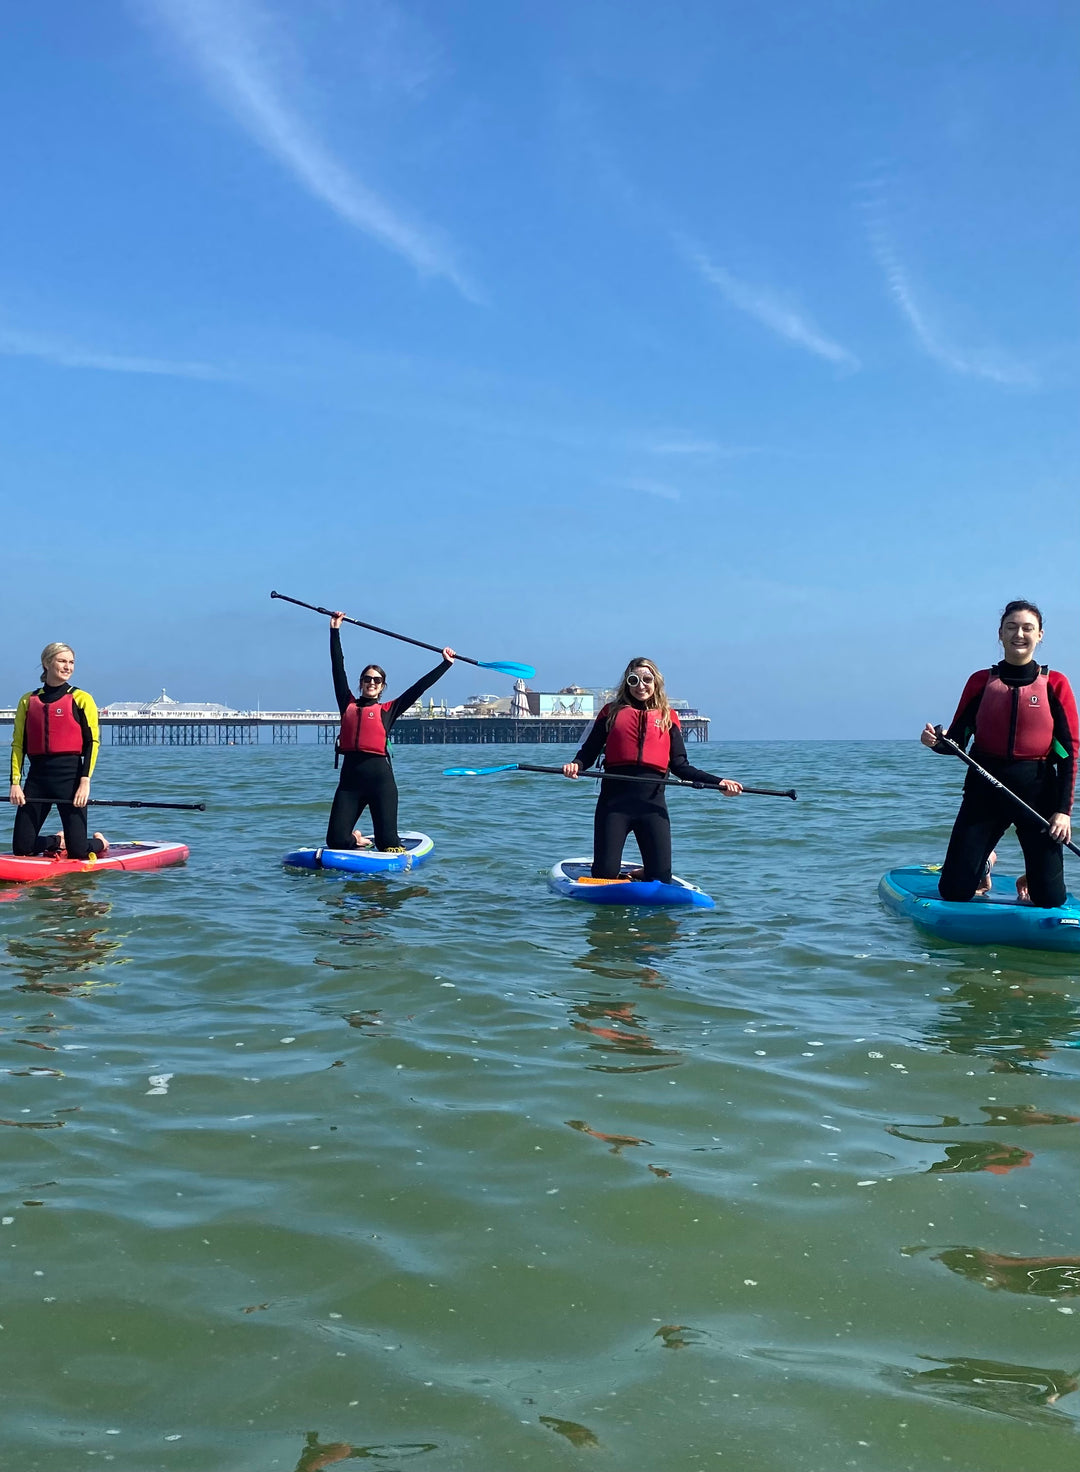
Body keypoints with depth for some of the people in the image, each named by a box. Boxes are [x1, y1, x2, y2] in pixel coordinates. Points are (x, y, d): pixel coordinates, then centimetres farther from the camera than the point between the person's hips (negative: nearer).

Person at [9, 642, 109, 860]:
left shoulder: (81, 699, 1)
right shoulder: (28, 701, 11)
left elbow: (92, 742, -4)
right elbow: (18, 744, 10)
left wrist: (85, 782, -14)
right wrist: (15, 783, -1)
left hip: (70, 774, -3)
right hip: (37, 776, 4)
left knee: (78, 852, -7)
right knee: (21, 848, -1)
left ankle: (99, 842, 28)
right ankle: (59, 842, 29)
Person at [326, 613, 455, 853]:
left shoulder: (388, 710, 10)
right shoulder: (348, 705, 13)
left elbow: (419, 688, 12)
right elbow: (338, 668, 14)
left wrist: (446, 664, 13)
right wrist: (335, 630, 14)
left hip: (381, 780, -1)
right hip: (350, 779, 1)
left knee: (388, 843, -4)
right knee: (336, 840, -5)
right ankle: (357, 842, 27)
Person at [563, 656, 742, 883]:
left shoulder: (668, 717, 14)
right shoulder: (612, 712, 11)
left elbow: (679, 766, 11)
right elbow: (589, 752, 7)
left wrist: (718, 782, 1)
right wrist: (576, 765, -16)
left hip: (652, 801, 1)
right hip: (615, 799, -1)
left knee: (661, 879, -3)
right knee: (605, 874, -6)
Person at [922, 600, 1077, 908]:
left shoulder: (1054, 684, -1)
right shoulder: (981, 682, 4)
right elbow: (957, 740, 4)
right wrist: (937, 741, -19)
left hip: (1037, 790, -1)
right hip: (985, 790, 1)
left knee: (1050, 900, -5)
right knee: (954, 891, -2)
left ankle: (1029, 882, 33)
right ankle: (983, 867, 33)